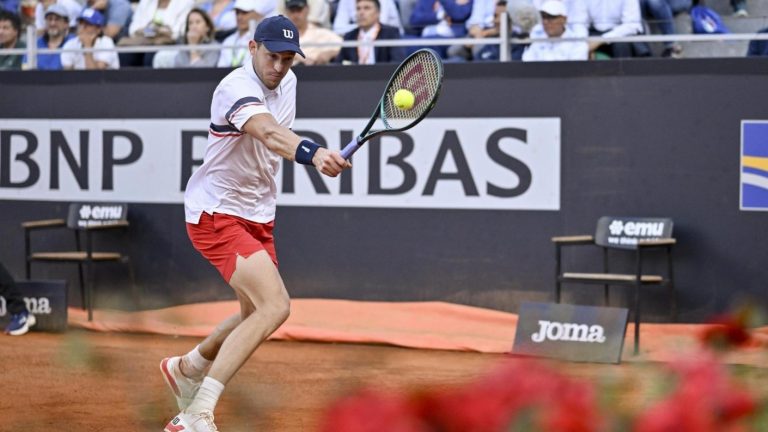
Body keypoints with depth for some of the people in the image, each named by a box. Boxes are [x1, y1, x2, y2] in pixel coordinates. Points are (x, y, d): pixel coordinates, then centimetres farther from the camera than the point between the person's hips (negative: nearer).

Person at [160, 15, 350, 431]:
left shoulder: (287, 82, 4)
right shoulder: (237, 88, -25)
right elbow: (269, 133, -47)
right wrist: (313, 153, -63)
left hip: (257, 216, 9)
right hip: (216, 214, -9)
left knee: (255, 315, 22)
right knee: (275, 306, -24)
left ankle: (186, 368, 48)